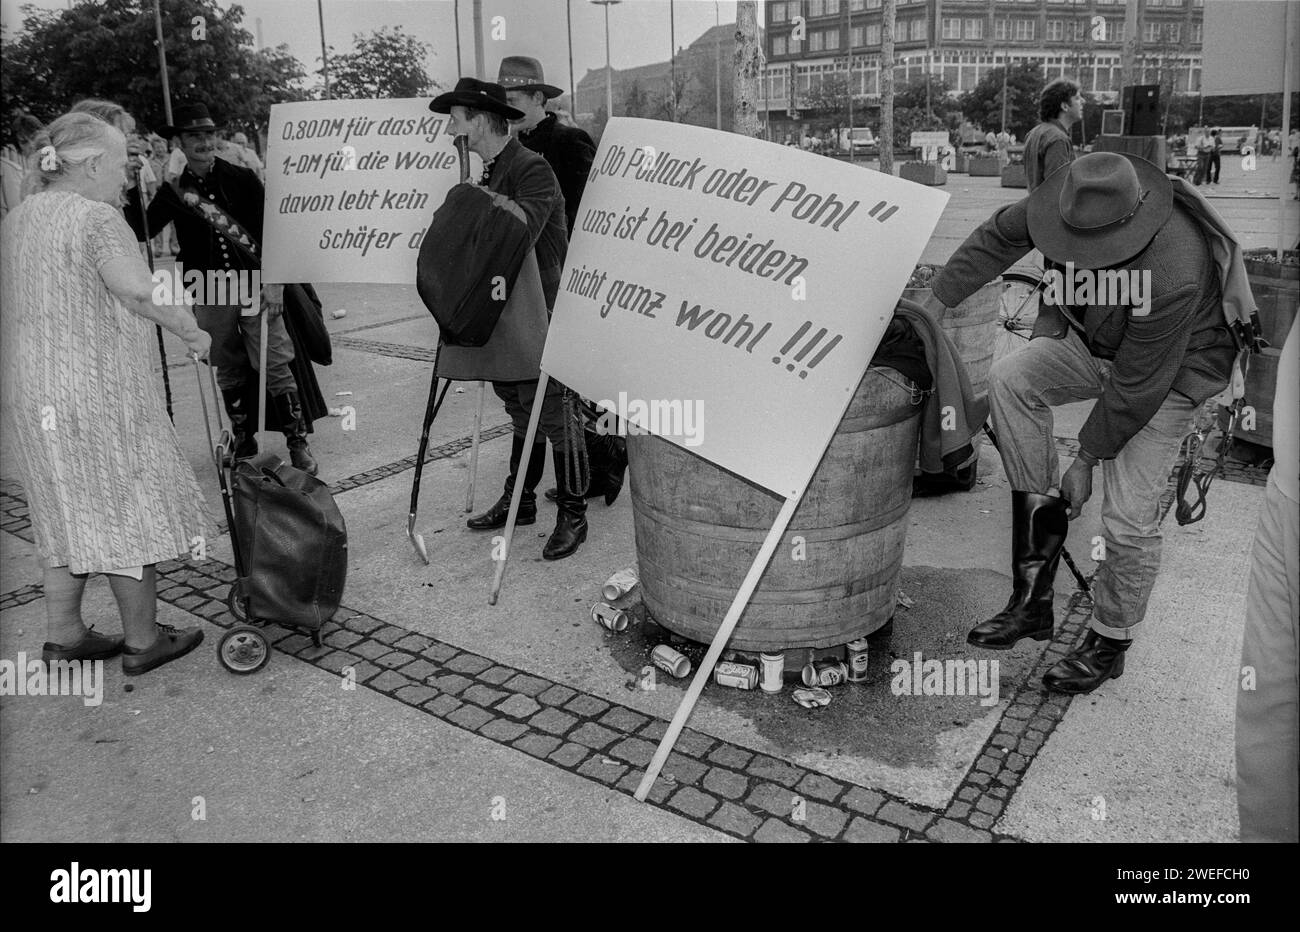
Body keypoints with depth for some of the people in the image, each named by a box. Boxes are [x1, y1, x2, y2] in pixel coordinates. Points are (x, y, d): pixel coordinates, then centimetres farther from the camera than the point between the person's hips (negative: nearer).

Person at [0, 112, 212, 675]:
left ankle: (63, 635, 24)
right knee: (128, 512, 4)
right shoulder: (96, 218, -14)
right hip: (97, 393, -8)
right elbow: (137, 290, -31)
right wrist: (187, 328, -19)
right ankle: (143, 641, 14)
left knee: (67, 512, 17)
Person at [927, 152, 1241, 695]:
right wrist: (937, 298, -3)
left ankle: (1109, 643, 16)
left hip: (1169, 374, -6)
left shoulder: (1173, 277, -39)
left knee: (1127, 518, -13)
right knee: (1010, 378, -20)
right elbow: (999, 237, -4)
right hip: (1092, 344, 6)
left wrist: (1087, 460, -18)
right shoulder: (1072, 203, -23)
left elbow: (1136, 388, -29)